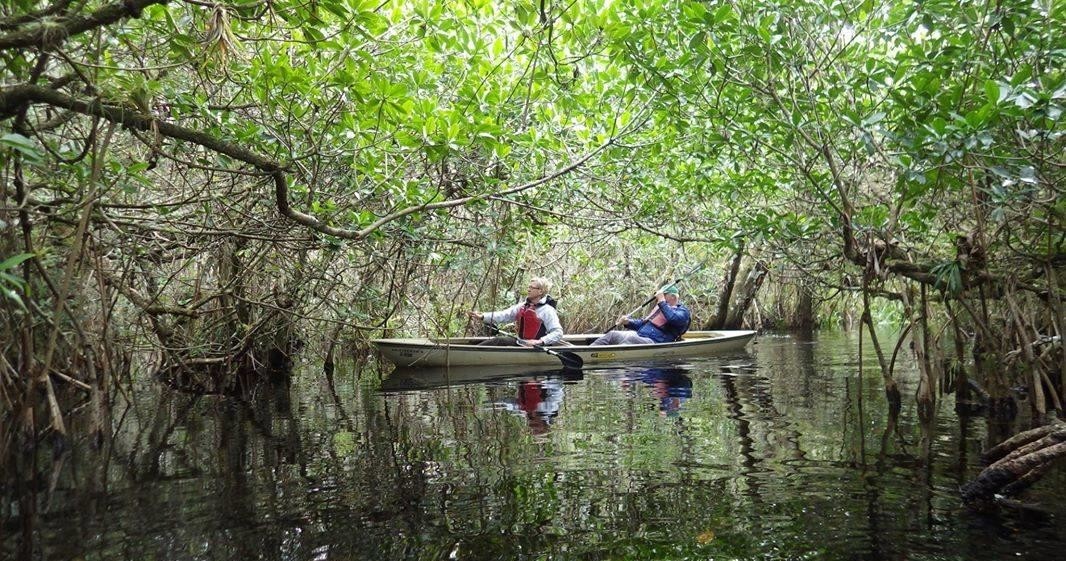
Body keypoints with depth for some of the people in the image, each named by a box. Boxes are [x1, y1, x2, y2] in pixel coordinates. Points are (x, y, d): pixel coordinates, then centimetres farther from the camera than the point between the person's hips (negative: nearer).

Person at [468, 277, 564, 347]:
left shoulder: (548, 310, -12)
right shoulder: (523, 306, 11)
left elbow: (558, 333, -18)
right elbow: (505, 315, 5)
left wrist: (540, 341, -31)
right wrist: (483, 316, -6)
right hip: (520, 343, 7)